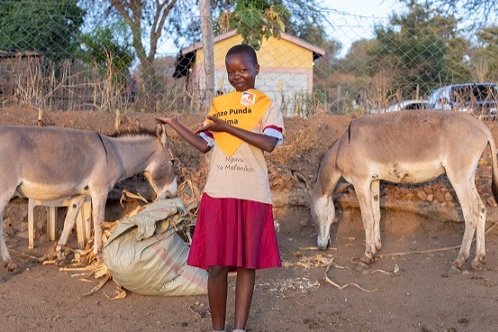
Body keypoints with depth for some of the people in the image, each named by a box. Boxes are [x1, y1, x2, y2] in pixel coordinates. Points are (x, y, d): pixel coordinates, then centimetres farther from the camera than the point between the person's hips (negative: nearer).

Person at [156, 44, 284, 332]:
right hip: (218, 194, 2)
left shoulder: (268, 106, 2)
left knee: (247, 264, 6)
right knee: (217, 266, 1)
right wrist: (174, 124, 8)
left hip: (252, 196, -2)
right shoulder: (218, 104, 11)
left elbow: (269, 143, -16)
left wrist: (228, 127, -15)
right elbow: (205, 145, 12)